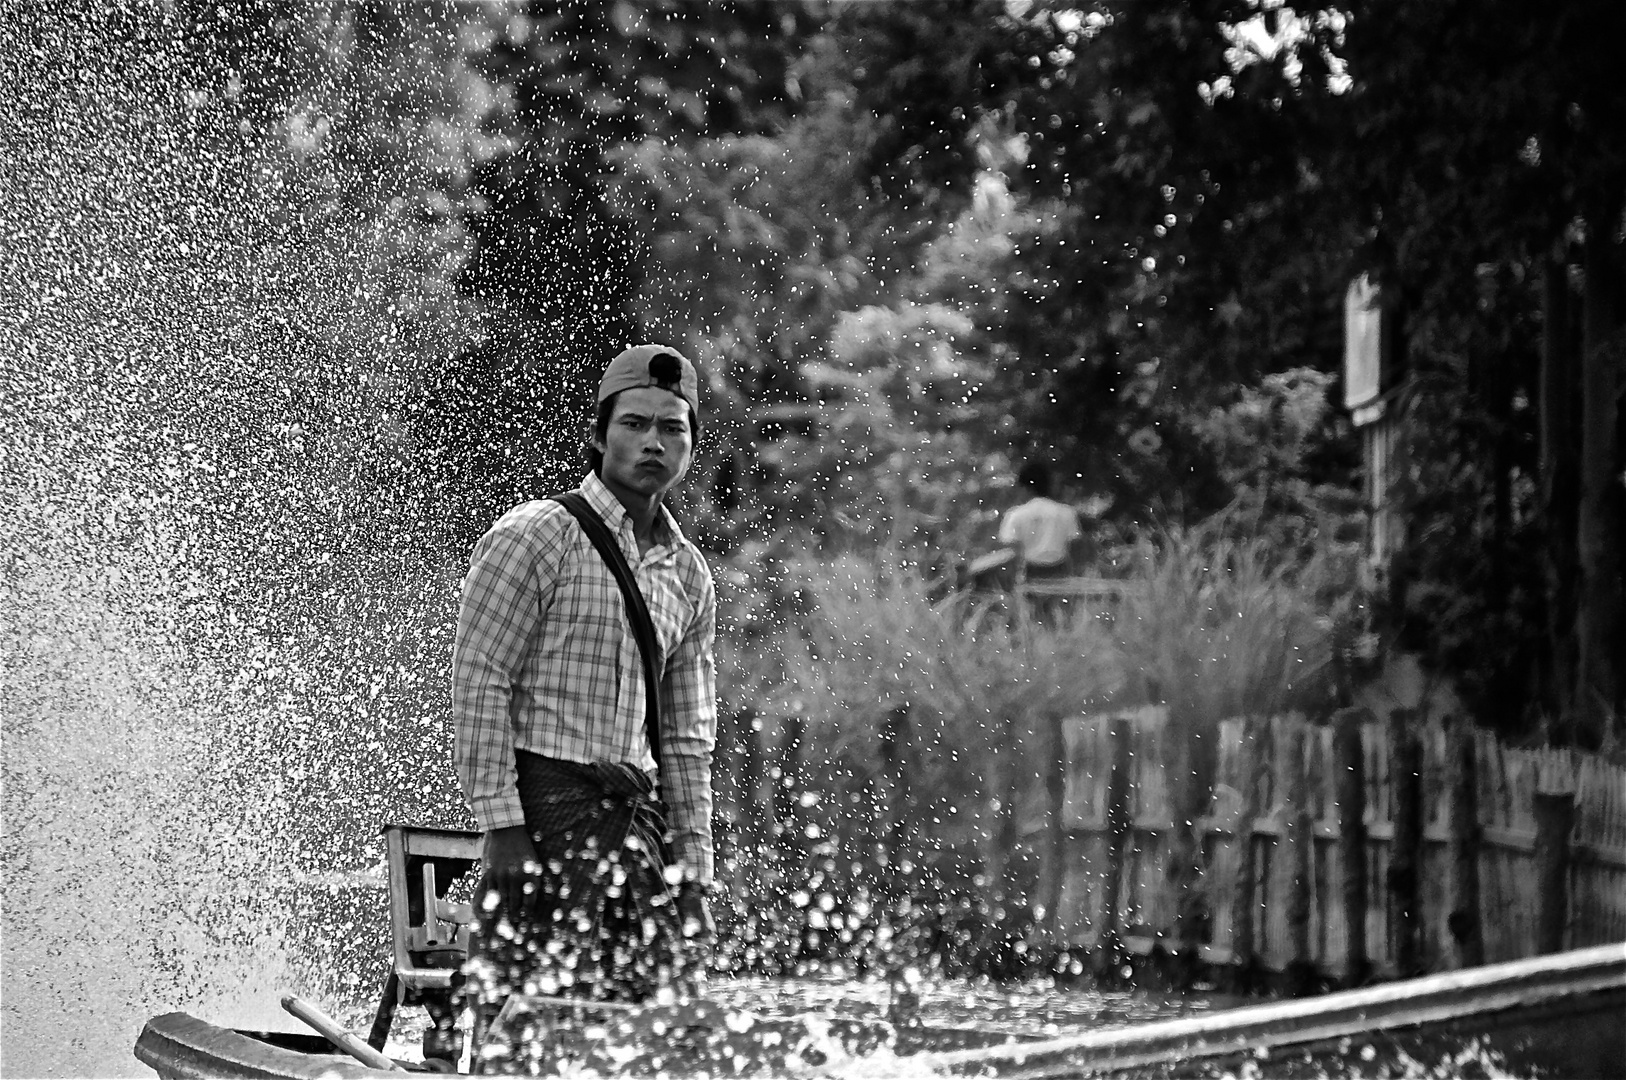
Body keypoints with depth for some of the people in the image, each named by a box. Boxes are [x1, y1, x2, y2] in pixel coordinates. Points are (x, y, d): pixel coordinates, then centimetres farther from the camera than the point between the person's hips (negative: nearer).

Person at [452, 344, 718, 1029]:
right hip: (545, 802, -6)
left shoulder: (688, 574, 18)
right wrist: (501, 828, -16)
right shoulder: (533, 537, -2)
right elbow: (477, 685, -8)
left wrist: (693, 864, 12)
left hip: (636, 812, 6)